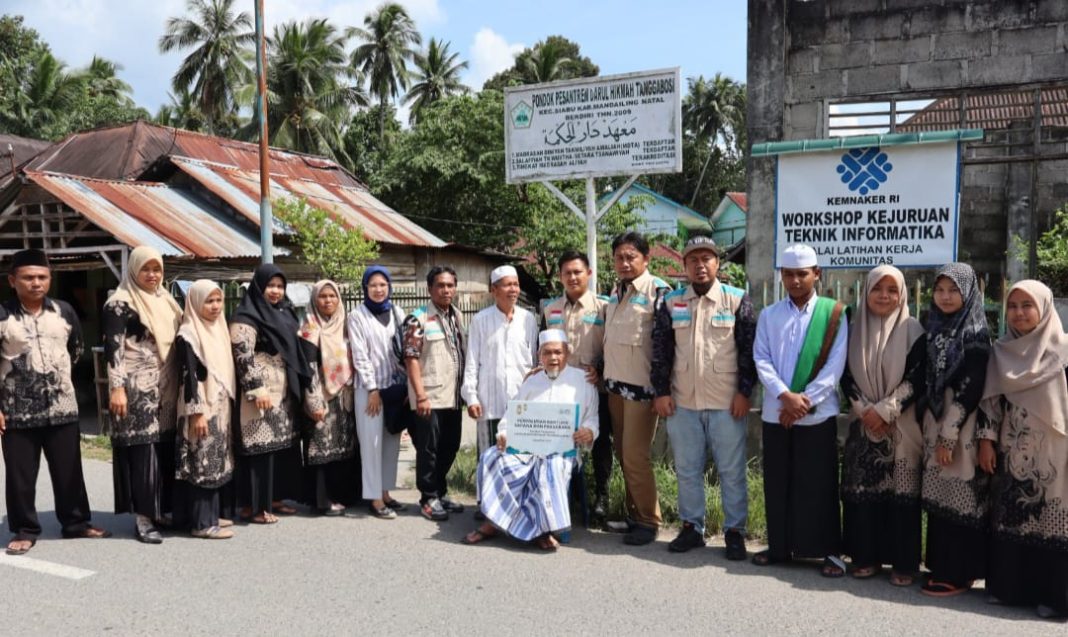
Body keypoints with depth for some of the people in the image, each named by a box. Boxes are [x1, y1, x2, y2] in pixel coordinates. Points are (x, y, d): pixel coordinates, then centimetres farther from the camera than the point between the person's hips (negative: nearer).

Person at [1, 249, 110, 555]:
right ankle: (25, 530, 21)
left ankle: (76, 522, 24)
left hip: (62, 407, 2)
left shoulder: (64, 311, 2)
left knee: (68, 470, 10)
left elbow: (76, 349, 18)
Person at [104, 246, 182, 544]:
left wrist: (180, 384, 18)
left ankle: (161, 509, 18)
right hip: (136, 388, -7)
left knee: (165, 447, 8)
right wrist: (117, 387, -20)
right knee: (142, 448, -5)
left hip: (165, 387, 7)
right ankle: (143, 517, 2)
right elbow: (113, 346, -13)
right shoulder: (121, 302, -7)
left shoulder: (165, 300, 15)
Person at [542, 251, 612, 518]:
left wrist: (601, 369, -16)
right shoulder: (550, 309, 10)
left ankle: (601, 495, 17)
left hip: (596, 387, -3)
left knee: (600, 441, 4)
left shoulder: (603, 306, -4)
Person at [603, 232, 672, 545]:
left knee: (635, 455, -5)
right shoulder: (615, 292, 13)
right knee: (623, 454, 11)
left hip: (641, 386, -7)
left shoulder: (658, 290, -11)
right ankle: (634, 513, 23)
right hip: (614, 384, 8)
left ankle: (648, 521, 8)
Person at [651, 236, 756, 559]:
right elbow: (661, 350, 7)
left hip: (728, 403, -2)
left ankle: (735, 531, 18)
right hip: (682, 403, 3)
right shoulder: (670, 302, 6)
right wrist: (661, 392, 2)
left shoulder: (738, 300, 0)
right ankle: (691, 527, 25)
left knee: (732, 471, 5)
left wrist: (744, 392, -5)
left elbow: (749, 350, -1)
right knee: (687, 470, 11)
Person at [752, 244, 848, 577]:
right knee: (777, 483, 9)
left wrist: (804, 401, -13)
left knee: (819, 484, 3)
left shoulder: (833, 314, 0)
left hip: (818, 414, -3)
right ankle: (779, 546, 21)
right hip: (775, 412, 3)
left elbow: (835, 366, -6)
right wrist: (786, 396, -15)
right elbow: (761, 360, -1)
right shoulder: (768, 315, 8)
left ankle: (829, 550, 15)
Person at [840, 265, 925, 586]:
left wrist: (884, 411, -14)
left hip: (902, 427, -3)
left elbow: (916, 378, -7)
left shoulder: (912, 330, -2)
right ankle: (866, 556, 16)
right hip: (864, 424, 3)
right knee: (862, 491, 4)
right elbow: (847, 376, 6)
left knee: (901, 493, -3)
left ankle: (904, 562, 7)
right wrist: (865, 410, -8)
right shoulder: (855, 330, 8)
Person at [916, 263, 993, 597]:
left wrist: (949, 436, -17)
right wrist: (930, 431, 10)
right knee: (939, 499, 11)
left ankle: (959, 574, 8)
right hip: (935, 426, 7)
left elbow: (970, 390, -15)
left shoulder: (976, 334, -9)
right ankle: (942, 566, 21)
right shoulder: (934, 330, 11)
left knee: (960, 500, -1)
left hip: (963, 431, -7)